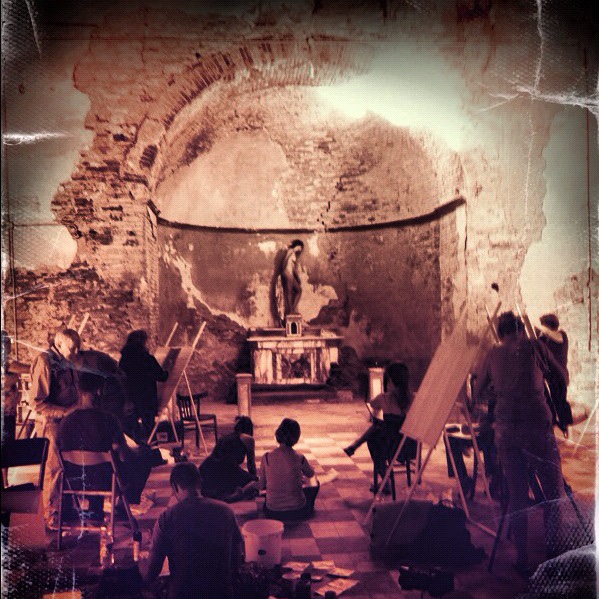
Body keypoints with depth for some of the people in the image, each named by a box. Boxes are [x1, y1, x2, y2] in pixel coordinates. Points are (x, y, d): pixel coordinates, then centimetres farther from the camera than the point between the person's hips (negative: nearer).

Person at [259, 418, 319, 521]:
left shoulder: (267, 457, -12)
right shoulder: (300, 458, -14)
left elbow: (262, 485, 0)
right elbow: (311, 474, 10)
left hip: (272, 513, 2)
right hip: (298, 512, -2)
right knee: (314, 482, 29)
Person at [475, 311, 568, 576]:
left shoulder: (493, 354, 10)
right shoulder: (534, 346, 3)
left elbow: (479, 390, 21)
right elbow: (563, 376, 14)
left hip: (505, 429, 3)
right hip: (537, 426, -3)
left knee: (516, 495, 11)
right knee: (554, 493, 11)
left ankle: (522, 560, 15)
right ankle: (553, 554, 12)